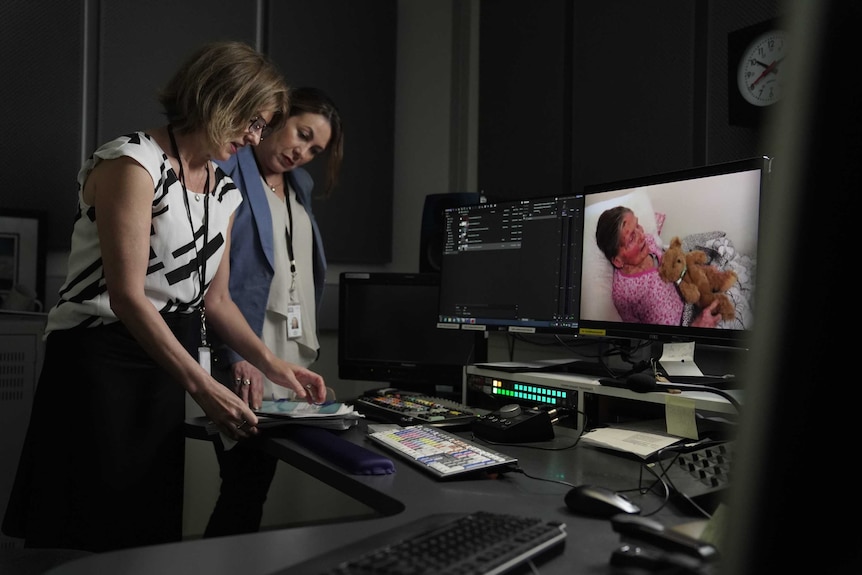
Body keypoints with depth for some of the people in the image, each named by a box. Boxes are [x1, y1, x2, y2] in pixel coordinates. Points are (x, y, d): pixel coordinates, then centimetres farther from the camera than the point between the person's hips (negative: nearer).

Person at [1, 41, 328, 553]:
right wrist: (205, 388, -25)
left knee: (154, 526, 11)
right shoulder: (133, 162, -13)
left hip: (169, 366, 7)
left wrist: (272, 365, 5)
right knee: (92, 535, -1)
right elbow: (127, 296, -21)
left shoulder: (225, 192, 10)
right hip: (101, 360, -7)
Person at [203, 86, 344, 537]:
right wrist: (236, 355, -22)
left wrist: (307, 358, 15)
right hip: (242, 368, -7)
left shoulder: (300, 186, 18)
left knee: (255, 486, 12)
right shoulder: (226, 169, -6)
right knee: (245, 487, -2)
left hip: (291, 365, 7)